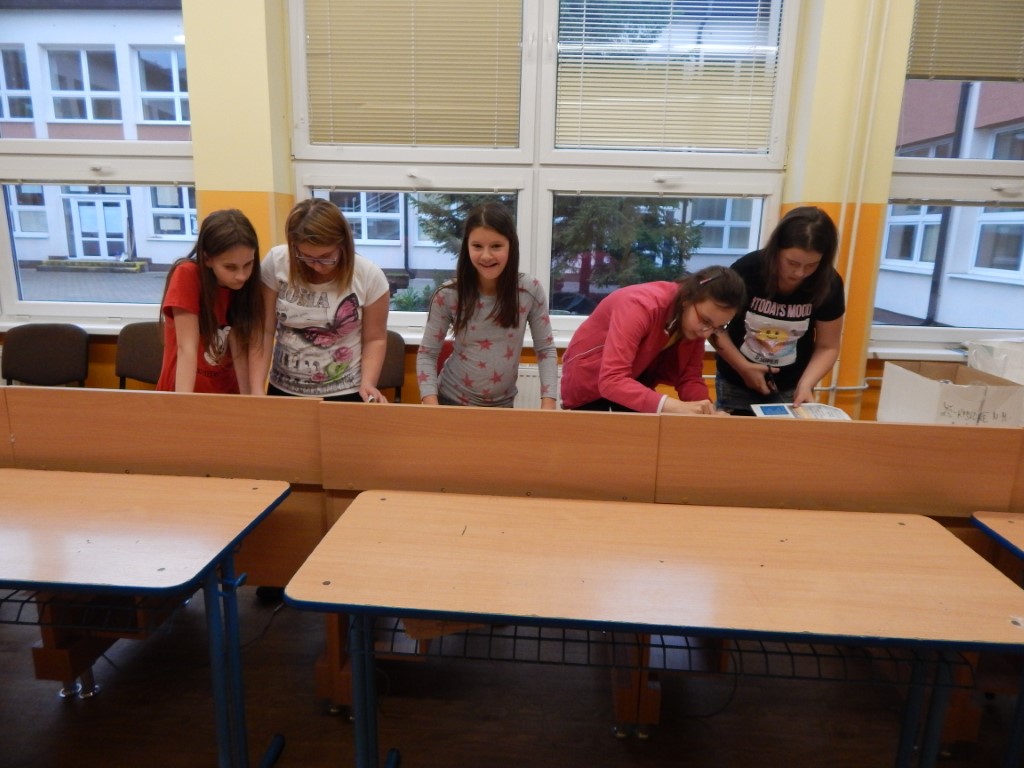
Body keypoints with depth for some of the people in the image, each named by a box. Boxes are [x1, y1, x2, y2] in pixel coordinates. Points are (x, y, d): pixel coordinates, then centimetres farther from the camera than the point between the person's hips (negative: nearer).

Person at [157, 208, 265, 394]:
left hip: (227, 392, 1)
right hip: (187, 393, -1)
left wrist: (250, 399, -22)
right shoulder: (187, 276, -17)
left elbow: (250, 346, -12)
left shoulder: (246, 284, -7)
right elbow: (187, 348, -20)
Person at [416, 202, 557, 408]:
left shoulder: (531, 290, -13)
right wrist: (432, 408, -19)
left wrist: (548, 404, -14)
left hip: (503, 404, 1)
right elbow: (427, 354, -8)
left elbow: (546, 349, -5)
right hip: (453, 401, -1)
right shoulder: (448, 295, -15)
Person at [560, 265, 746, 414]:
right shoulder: (642, 306, -36)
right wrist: (676, 407, -54)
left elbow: (690, 377, -13)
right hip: (589, 383, -5)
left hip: (636, 382, 5)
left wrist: (706, 410, -34)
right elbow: (612, 381, -45)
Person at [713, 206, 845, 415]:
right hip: (736, 383, -1)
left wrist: (805, 384, -22)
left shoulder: (829, 283, -15)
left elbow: (827, 346, -7)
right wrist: (743, 367, -20)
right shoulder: (746, 270, -21)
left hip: (791, 386, 1)